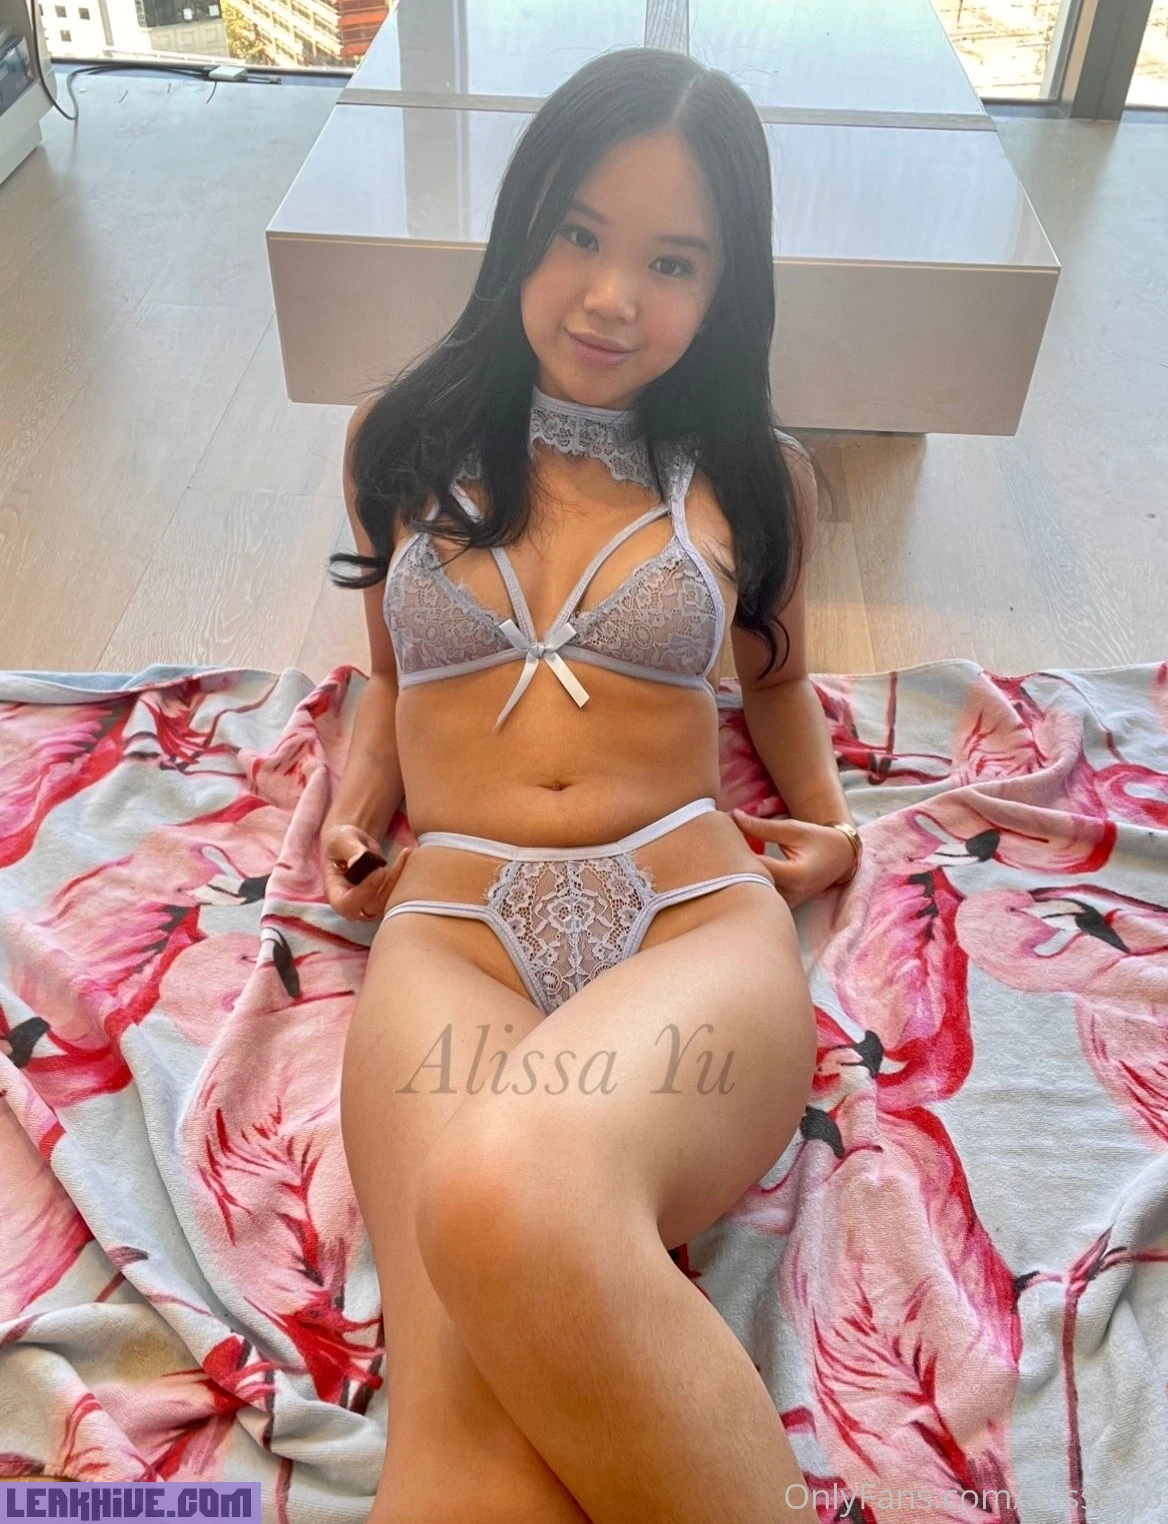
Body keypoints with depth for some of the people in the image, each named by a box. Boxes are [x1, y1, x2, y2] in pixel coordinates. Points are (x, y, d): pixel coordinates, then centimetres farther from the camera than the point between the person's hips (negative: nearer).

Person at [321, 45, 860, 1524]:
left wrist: (831, 818, 15)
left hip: (698, 914, 0)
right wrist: (357, 796, 11)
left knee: (510, 1204, -37)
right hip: (451, 926, 1)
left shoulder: (753, 479, 17)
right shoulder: (405, 443, 18)